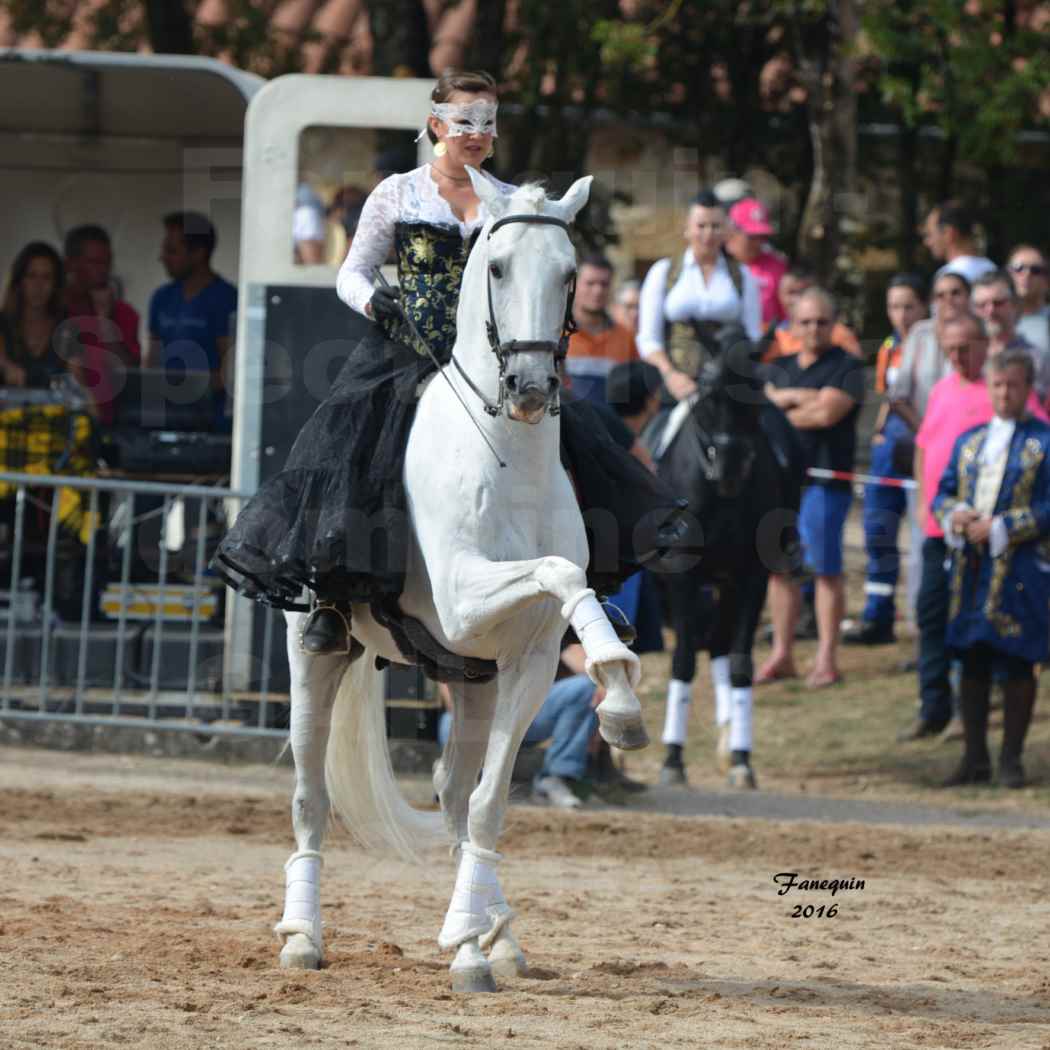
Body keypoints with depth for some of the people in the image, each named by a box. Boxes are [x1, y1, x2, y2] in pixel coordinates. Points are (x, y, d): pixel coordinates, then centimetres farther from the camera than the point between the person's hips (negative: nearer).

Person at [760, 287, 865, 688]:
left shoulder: (846, 367, -1)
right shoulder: (781, 367, 17)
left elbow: (828, 413, -13)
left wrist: (783, 410, 0)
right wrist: (800, 398, -9)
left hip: (823, 479, -6)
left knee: (826, 569, -4)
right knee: (777, 565, 7)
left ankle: (827, 659, 0)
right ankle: (781, 655, 15)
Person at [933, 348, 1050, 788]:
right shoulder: (969, 441, 15)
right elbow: (943, 493, 17)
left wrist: (998, 529, -16)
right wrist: (955, 519, -6)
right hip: (969, 567, 5)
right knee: (972, 664, 8)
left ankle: (1011, 759, 7)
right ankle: (975, 757, 16)